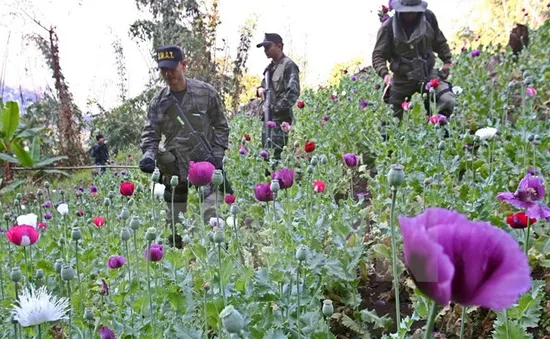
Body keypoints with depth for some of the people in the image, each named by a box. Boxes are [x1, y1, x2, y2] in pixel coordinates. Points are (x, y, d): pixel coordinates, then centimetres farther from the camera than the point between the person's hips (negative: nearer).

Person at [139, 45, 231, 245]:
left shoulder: (206, 93, -2)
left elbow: (221, 126, 6)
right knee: (174, 224, 11)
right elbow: (150, 135, 5)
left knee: (210, 218, -12)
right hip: (174, 173, 3)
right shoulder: (158, 102, 4)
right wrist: (149, 156, -15)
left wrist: (217, 156, -5)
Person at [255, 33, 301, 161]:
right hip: (269, 117, 9)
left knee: (274, 155, -13)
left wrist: (276, 108, -16)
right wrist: (260, 89, 5)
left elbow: (293, 93, -18)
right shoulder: (271, 67, 17)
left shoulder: (288, 65, -9)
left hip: (281, 118, -9)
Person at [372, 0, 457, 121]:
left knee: (448, 101, -21)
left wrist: (447, 61, 13)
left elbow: (439, 41, 13)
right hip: (402, 79, -1)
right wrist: (385, 74, -28)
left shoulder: (429, 17, -5)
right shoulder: (388, 27, -13)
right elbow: (378, 55, -11)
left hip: (427, 73, 1)